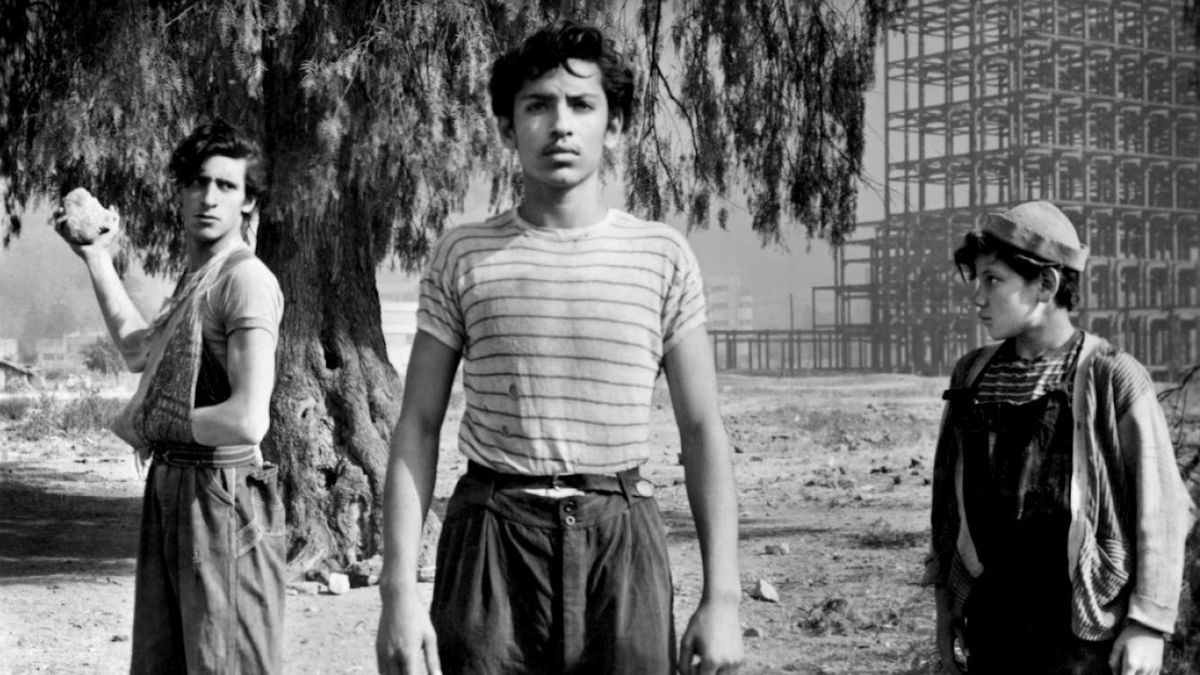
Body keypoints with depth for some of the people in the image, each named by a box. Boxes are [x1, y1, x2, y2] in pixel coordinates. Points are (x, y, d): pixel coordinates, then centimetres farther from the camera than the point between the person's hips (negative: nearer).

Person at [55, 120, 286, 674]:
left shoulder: (246, 280, -16)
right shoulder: (194, 277, 14)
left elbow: (247, 421, -26)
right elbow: (139, 352, 31)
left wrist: (145, 424, -9)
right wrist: (97, 258, 31)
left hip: (220, 496, -10)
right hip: (168, 488, 10)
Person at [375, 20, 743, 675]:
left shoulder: (662, 255, 3)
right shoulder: (462, 255, 4)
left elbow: (702, 432, 4)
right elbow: (417, 429, 3)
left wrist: (721, 598, -3)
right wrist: (398, 592, -6)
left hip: (622, 534, 0)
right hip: (491, 530, 0)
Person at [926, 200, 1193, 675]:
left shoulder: (1114, 379, -8)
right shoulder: (971, 376, 5)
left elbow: (1160, 508, -7)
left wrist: (1148, 624, -9)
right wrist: (946, 604, 13)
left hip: (1084, 633, -4)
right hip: (991, 626, 4)